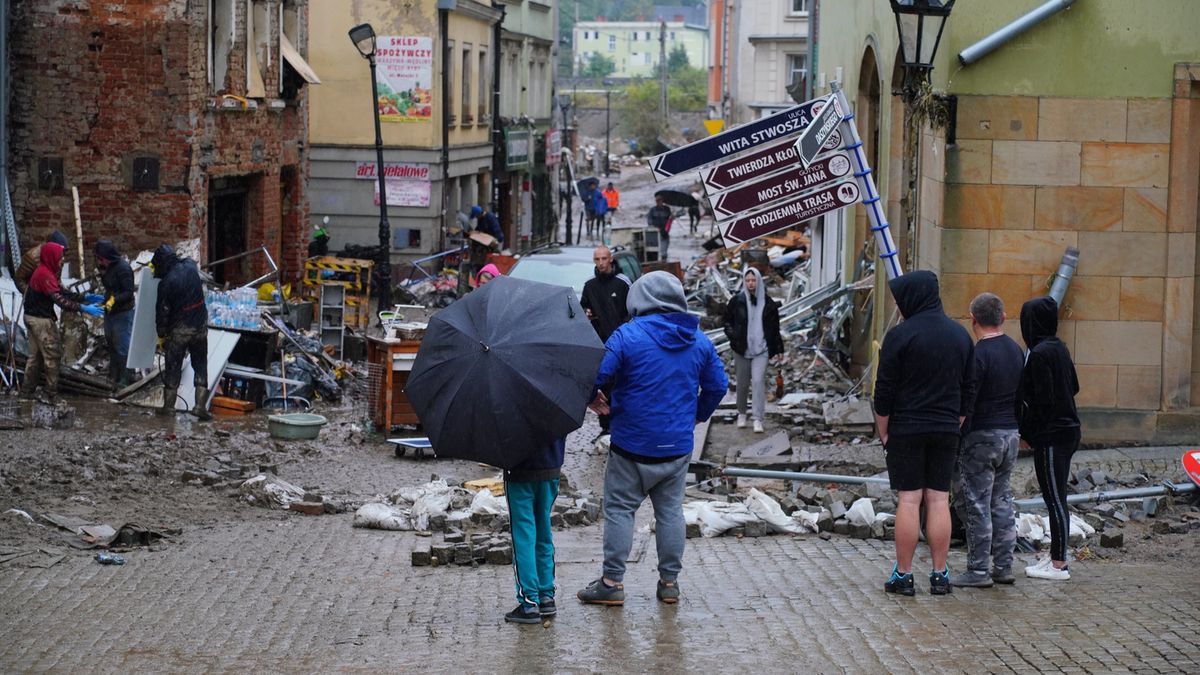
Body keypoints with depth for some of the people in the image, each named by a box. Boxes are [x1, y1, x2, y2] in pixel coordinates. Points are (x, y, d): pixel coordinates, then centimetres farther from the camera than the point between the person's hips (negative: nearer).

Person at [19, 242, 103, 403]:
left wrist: (84, 297, 5)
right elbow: (59, 299, -30)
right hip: (41, 320, -10)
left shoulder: (45, 271, 10)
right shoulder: (45, 275, -23)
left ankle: (27, 391, 25)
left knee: (36, 355, 18)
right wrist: (84, 308, -33)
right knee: (52, 355, -2)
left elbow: (61, 292, 12)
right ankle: (52, 395, 4)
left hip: (33, 317, 10)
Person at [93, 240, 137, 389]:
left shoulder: (123, 268, -21)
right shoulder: (108, 268, 8)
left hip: (123, 314, -10)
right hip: (110, 312, 10)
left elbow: (129, 293, -25)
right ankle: (113, 375, 32)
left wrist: (114, 300, -34)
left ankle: (124, 378, 3)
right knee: (111, 345, 19)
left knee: (122, 347, -5)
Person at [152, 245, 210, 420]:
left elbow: (162, 312, -11)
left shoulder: (166, 283, -18)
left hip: (179, 330, -4)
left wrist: (161, 335, 3)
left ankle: (168, 405, 15)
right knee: (200, 366, 12)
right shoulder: (190, 266, -4)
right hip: (200, 326, 5)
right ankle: (200, 405, 7)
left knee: (172, 367, 9)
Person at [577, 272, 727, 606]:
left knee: (619, 509, 5)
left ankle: (612, 581, 5)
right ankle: (670, 581, 17)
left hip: (632, 444, -5)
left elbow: (598, 375, -13)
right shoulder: (699, 340, 4)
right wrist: (696, 415, 24)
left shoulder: (627, 335, -13)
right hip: (678, 446, 5)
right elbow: (718, 385, 10)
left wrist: (595, 401, 8)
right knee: (670, 510, 14)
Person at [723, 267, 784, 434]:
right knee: (742, 384, 8)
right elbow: (727, 321, 9)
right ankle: (741, 414, 29)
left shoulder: (768, 303, 3)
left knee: (758, 381, -13)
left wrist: (777, 349, 9)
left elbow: (774, 327, 10)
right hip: (741, 350, 1)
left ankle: (757, 419, -13)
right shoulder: (736, 301, 0)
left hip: (761, 350, -1)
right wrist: (732, 335, -10)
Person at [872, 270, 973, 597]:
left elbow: (885, 390, -9)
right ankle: (940, 574, 6)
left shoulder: (900, 335, -11)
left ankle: (903, 575, 0)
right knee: (939, 499, 6)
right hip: (946, 430, 4)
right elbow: (968, 388, 13)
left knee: (909, 500, -3)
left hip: (906, 429, -4)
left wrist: (883, 431, 1)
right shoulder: (960, 334, 8)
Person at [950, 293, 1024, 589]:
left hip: (982, 435, -8)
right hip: (1011, 434, 8)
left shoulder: (978, 354, -16)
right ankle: (1003, 567, 15)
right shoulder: (1016, 351, 9)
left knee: (976, 504, -3)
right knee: (1002, 501, 13)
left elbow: (965, 404, -18)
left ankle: (978, 570, -2)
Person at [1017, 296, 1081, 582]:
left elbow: (1042, 400, -21)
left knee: (1054, 498, -4)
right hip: (1066, 431, 9)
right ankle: (1057, 555, 23)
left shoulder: (1040, 354, -17)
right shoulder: (1059, 348, 10)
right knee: (1055, 497, 15)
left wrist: (1027, 430, -8)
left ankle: (1058, 565, -1)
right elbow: (1074, 387, 18)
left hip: (1050, 436, -9)